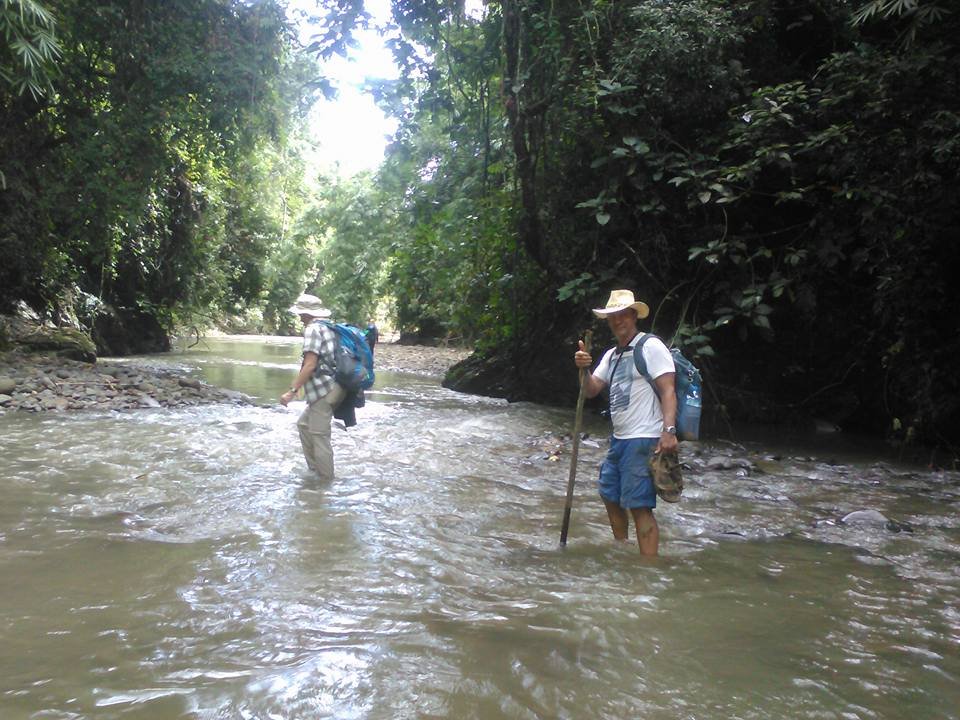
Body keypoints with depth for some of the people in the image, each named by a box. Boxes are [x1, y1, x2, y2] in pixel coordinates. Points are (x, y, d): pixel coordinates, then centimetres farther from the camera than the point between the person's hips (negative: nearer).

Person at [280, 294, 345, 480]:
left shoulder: (313, 329, -11)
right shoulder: (328, 327, 17)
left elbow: (310, 365, -19)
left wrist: (292, 391, -17)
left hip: (323, 390, -10)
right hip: (331, 388, 10)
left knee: (319, 437, -3)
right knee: (304, 424, 21)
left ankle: (326, 481, 4)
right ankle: (314, 469, 24)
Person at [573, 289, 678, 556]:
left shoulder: (651, 347, -8)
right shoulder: (612, 354, 17)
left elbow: (668, 391, -16)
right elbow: (591, 390, 13)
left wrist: (668, 430, -28)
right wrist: (584, 369, -7)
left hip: (643, 441, -9)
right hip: (619, 439, 9)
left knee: (639, 506, -11)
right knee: (610, 494, 21)